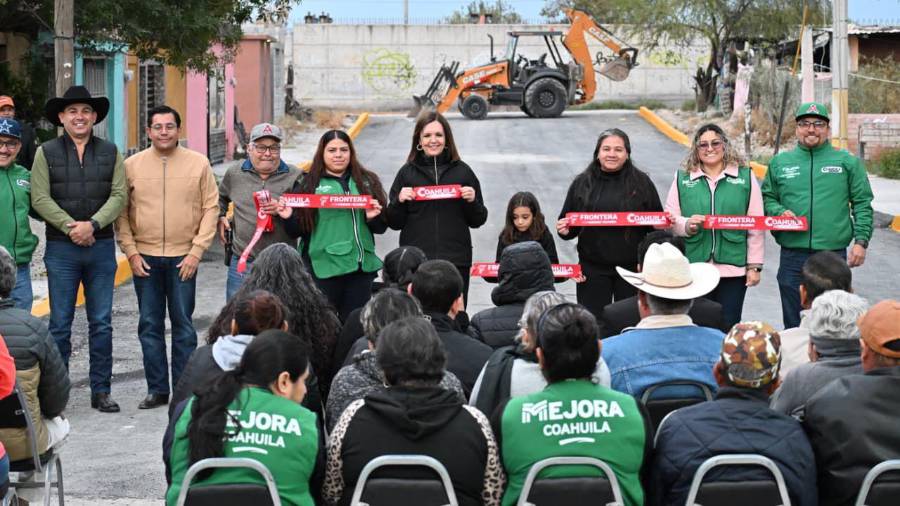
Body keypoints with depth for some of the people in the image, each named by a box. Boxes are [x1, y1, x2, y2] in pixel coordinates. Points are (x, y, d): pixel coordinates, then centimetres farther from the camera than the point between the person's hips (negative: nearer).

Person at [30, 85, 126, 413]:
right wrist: (70, 227, -14)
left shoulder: (110, 152, 9)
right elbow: (40, 199, -4)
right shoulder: (46, 153, 4)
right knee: (60, 324, 1)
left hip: (101, 247, 2)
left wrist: (92, 224, -14)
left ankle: (101, 391, 12)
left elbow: (119, 195, 0)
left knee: (101, 324, 5)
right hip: (61, 249, -2)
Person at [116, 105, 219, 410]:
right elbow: (121, 212, 6)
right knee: (150, 326, 6)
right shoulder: (132, 165, 4)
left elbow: (211, 208, 1)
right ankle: (157, 389, 14)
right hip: (145, 258, 1)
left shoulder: (198, 163, 1)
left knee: (183, 325, 2)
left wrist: (196, 252, -6)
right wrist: (131, 252, -2)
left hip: (183, 258, -1)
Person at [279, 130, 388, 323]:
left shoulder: (367, 181, 12)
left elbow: (381, 227, 15)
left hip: (361, 266, 3)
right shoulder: (309, 183, 3)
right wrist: (289, 217, -17)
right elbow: (298, 229, 2)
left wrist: (373, 217, -6)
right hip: (324, 268, -3)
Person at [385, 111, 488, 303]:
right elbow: (394, 223, 8)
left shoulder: (462, 171, 8)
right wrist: (399, 201, -10)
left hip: (456, 261, 0)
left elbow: (477, 221, 12)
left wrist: (472, 201, -6)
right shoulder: (407, 173, 6)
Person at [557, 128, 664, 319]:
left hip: (632, 266, 0)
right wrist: (565, 231, -10)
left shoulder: (641, 182, 4)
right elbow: (569, 224, 12)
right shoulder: (582, 183, 6)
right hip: (593, 269, 1)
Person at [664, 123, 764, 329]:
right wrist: (687, 225, -14)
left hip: (733, 269, -1)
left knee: (729, 327, 2)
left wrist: (754, 266, 1)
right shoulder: (682, 179, 9)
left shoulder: (745, 177, 6)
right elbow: (669, 219, 8)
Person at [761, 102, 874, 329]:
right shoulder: (780, 162, 10)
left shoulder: (848, 162, 5)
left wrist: (861, 241, -4)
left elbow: (862, 204, 5)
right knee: (793, 323, 8)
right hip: (792, 257, 1)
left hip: (834, 254, -1)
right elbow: (767, 198, 16)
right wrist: (779, 212, -5)